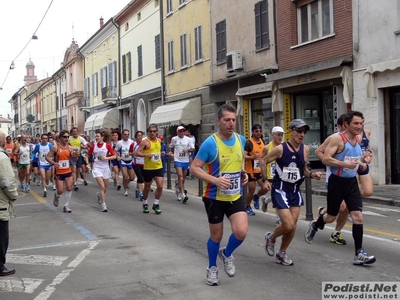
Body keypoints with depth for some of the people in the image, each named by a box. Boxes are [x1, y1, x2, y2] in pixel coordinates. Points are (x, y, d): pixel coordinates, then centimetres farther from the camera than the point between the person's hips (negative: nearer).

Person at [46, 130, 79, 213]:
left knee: (69, 188, -4)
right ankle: (56, 196, 36)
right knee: (60, 191, -1)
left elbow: (75, 159, 7)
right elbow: (47, 157, -9)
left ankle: (66, 206, 7)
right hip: (59, 172, -3)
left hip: (68, 171, 3)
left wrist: (76, 155, -17)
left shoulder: (70, 148, 1)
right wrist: (53, 163, -27)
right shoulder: (55, 147, -10)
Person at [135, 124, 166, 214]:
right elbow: (136, 153, -14)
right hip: (148, 168, -4)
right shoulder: (145, 142, -10)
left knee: (160, 186, -7)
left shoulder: (159, 140, 9)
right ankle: (145, 204, 33)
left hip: (159, 167, 4)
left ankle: (156, 204, 10)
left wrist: (161, 153, 6)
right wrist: (147, 155, -23)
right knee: (147, 187, 11)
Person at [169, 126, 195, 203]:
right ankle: (183, 194, -23)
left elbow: (193, 149, 4)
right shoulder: (174, 139, 1)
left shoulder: (188, 139, 2)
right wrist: (171, 153, 4)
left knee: (183, 178, 11)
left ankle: (180, 193, 28)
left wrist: (188, 150, -14)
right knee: (180, 176, -17)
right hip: (178, 160, -3)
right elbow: (171, 147, 20)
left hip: (186, 161, 3)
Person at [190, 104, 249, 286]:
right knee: (216, 236, 10)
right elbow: (194, 167, -15)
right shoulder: (210, 143, -18)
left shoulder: (241, 140, -1)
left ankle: (227, 254, 21)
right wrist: (216, 180, -27)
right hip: (214, 198, -4)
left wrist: (243, 173, 1)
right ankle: (212, 268, 35)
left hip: (235, 196, 4)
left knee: (241, 232, -12)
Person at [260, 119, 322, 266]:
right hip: (280, 189, -5)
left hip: (295, 190, 5)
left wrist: (312, 174, -4)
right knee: (288, 225, -12)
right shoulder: (280, 149, -14)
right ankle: (271, 237, 21)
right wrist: (265, 180, -4)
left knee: (293, 226, 6)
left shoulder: (305, 149, 1)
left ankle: (282, 254, 27)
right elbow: (264, 161, -1)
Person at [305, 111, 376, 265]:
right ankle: (314, 225, 44)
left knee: (358, 216, -6)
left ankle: (359, 254, -1)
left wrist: (363, 160, 3)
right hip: (337, 182, -5)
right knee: (331, 217, 10)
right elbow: (325, 159, -21)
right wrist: (345, 164, -30)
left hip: (352, 182, 5)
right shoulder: (337, 138, -16)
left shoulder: (358, 139, 7)